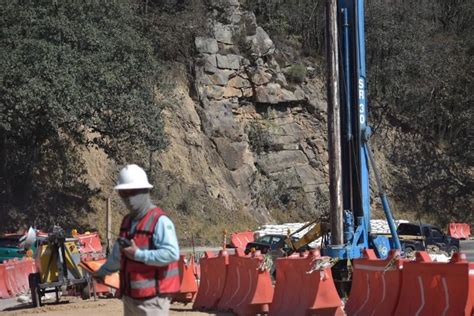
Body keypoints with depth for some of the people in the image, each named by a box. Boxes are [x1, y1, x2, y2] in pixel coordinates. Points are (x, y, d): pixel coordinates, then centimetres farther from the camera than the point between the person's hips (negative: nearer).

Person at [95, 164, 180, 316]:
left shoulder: (159, 221, -15)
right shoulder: (127, 221, 14)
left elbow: (171, 253, -26)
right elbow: (118, 254, 29)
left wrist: (139, 254, -24)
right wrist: (103, 271, 41)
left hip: (153, 298, -9)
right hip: (130, 296, 9)